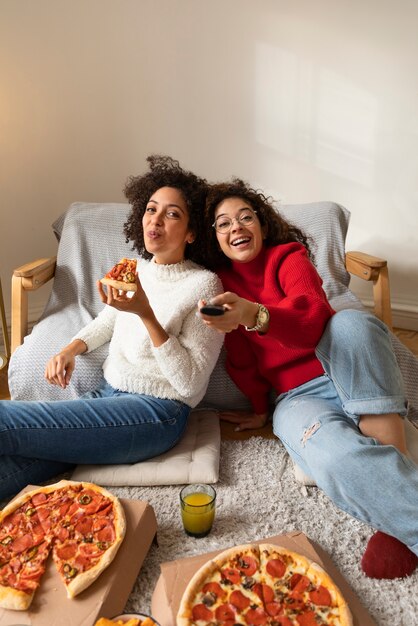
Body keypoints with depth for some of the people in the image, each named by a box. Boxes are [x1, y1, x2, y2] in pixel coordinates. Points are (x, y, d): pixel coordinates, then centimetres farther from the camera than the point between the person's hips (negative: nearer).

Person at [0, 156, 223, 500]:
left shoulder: (203, 284, -10)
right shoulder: (137, 270, 11)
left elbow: (191, 383, -15)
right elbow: (107, 321, 28)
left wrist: (146, 314, -23)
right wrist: (72, 348, 8)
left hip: (156, 411, -6)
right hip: (107, 393, 6)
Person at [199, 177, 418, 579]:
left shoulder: (289, 257, 3)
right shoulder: (220, 284, 10)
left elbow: (314, 313, -21)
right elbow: (241, 360, 15)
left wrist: (255, 314, -41)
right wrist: (259, 410, 18)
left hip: (348, 378, 1)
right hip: (295, 395, 0)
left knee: (352, 322, -37)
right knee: (333, 455, -38)